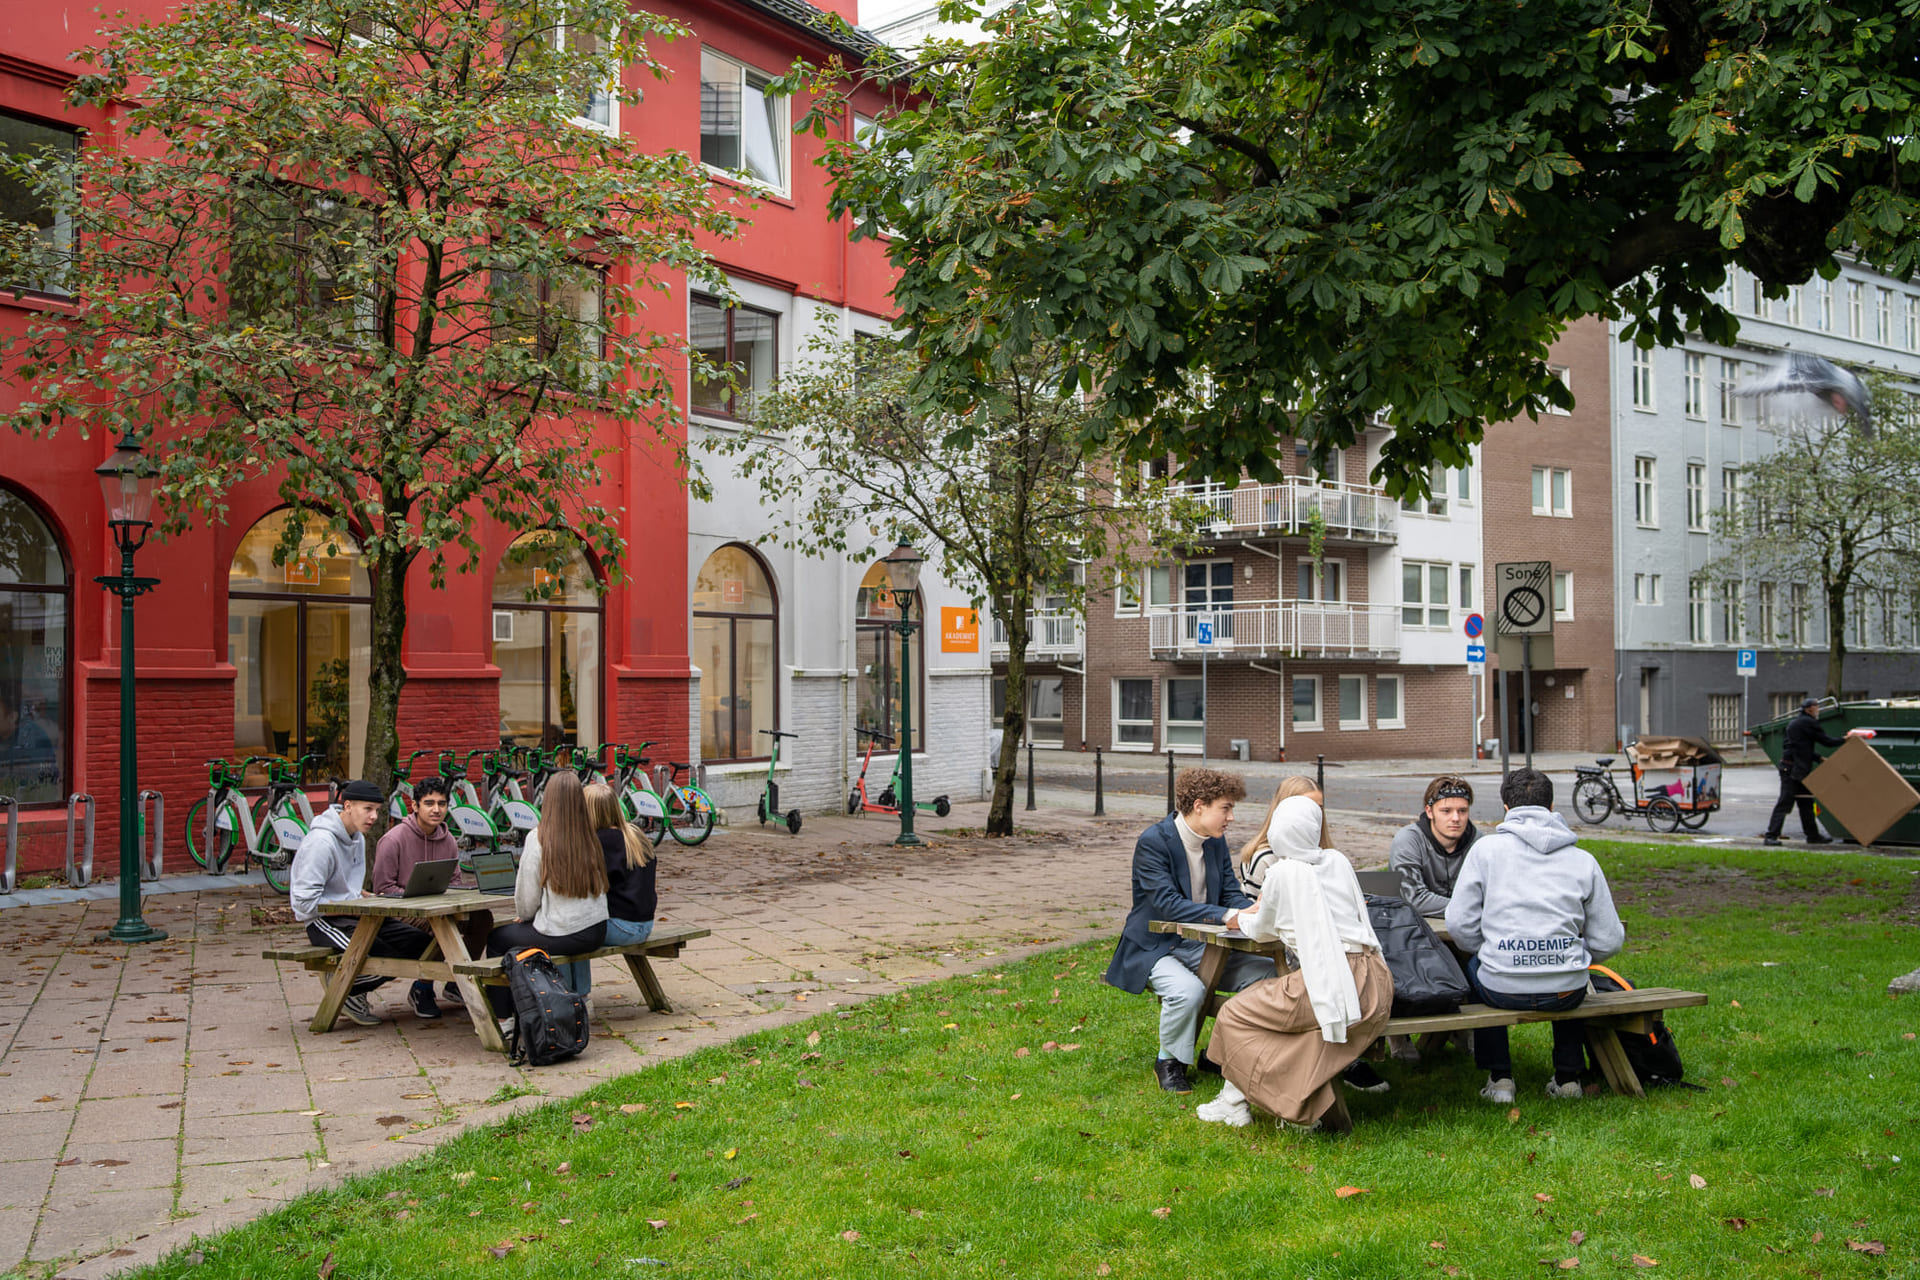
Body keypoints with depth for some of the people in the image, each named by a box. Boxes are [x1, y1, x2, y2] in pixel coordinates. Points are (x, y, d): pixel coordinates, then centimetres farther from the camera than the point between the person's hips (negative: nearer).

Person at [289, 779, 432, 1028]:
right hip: (324, 921, -9)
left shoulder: (357, 837, 13)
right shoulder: (320, 841, -17)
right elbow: (305, 900, -20)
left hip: (354, 914, 9)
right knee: (386, 959, -28)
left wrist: (371, 898, 5)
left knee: (422, 942, -5)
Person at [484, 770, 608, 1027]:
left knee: (496, 939, 19)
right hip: (596, 934, 6)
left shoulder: (539, 838, -13)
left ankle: (502, 1019, 22)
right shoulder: (590, 837, 1)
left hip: (560, 937, -6)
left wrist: (525, 917, 17)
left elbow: (527, 897, -8)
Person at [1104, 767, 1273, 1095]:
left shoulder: (1216, 841, 7)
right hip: (1156, 949, -7)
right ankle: (1169, 1061, -7)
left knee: (1270, 972, -14)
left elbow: (1231, 894, 7)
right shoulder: (1153, 841, -17)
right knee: (1188, 990, -36)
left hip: (1203, 946, 7)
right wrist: (1227, 917, -35)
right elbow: (1167, 904, -26)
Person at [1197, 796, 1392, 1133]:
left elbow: (1262, 932, 12)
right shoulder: (1337, 861, 12)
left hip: (1333, 986, -7)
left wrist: (1245, 917, 35)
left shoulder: (1283, 872, -3)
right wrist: (1263, 913, 40)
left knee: (1236, 1014, 8)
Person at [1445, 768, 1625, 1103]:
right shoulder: (1583, 860, 4)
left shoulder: (1486, 848, -2)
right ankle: (1568, 1077, 38)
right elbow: (1609, 940, 3)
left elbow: (1460, 924, -4)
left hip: (1503, 989, -2)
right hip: (1566, 993, 2)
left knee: (1474, 967, 34)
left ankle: (1499, 1078, 31)